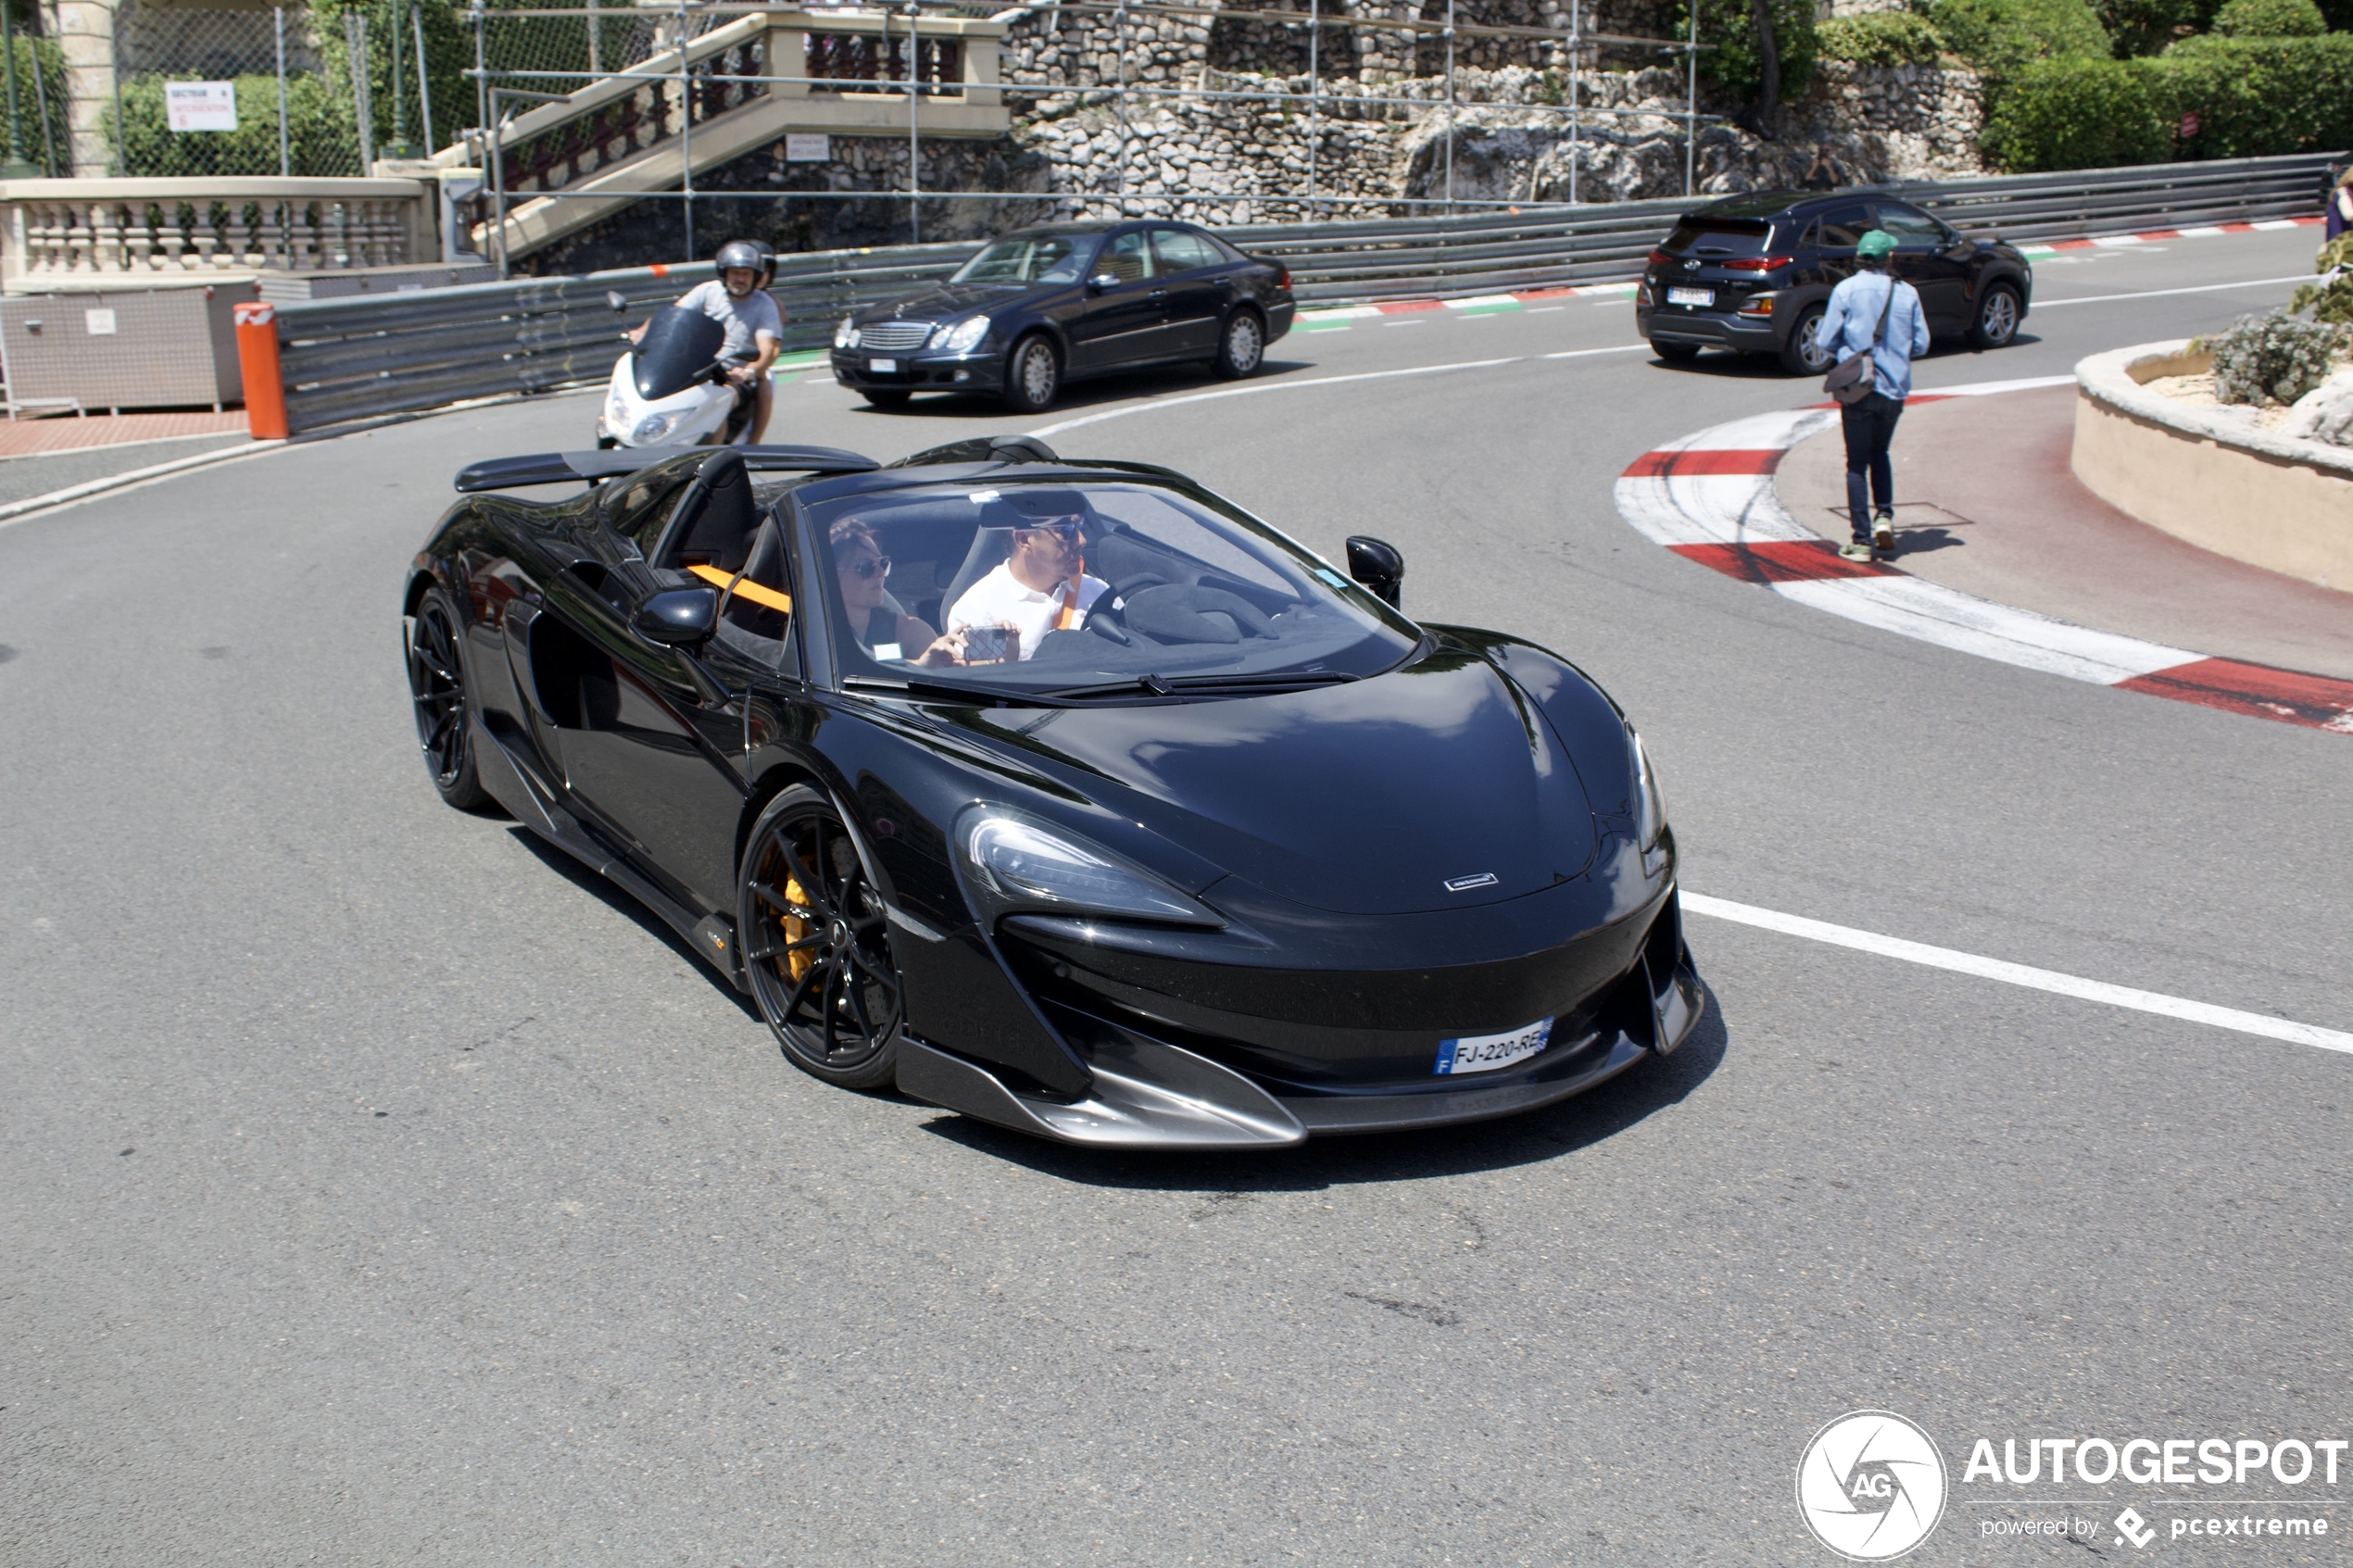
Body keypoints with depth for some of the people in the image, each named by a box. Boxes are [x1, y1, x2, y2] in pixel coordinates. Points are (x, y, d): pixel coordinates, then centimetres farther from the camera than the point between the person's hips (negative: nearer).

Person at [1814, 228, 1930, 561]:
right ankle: (1885, 516, 5)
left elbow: (1827, 341, -6)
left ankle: (1862, 540, -1)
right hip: (1895, 388, 3)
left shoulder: (1846, 290, -7)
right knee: (1879, 453, 23)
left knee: (1857, 463, 3)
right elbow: (1921, 344, 6)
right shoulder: (1907, 293, 2)